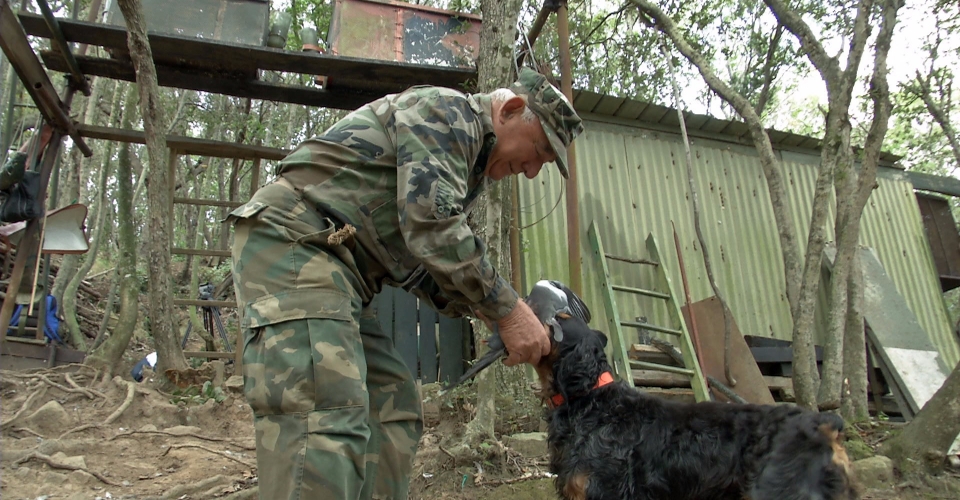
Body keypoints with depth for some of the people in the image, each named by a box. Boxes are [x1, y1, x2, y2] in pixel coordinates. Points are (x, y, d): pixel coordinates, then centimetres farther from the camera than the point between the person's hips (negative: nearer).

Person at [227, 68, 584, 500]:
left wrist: (486, 312, 6)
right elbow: (432, 227, -21)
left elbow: (418, 261, 20)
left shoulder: (469, 166, 23)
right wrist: (506, 310, -14)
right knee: (326, 415, -21)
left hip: (340, 269, 10)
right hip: (291, 241, -10)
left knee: (393, 406, 6)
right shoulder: (447, 109, -6)